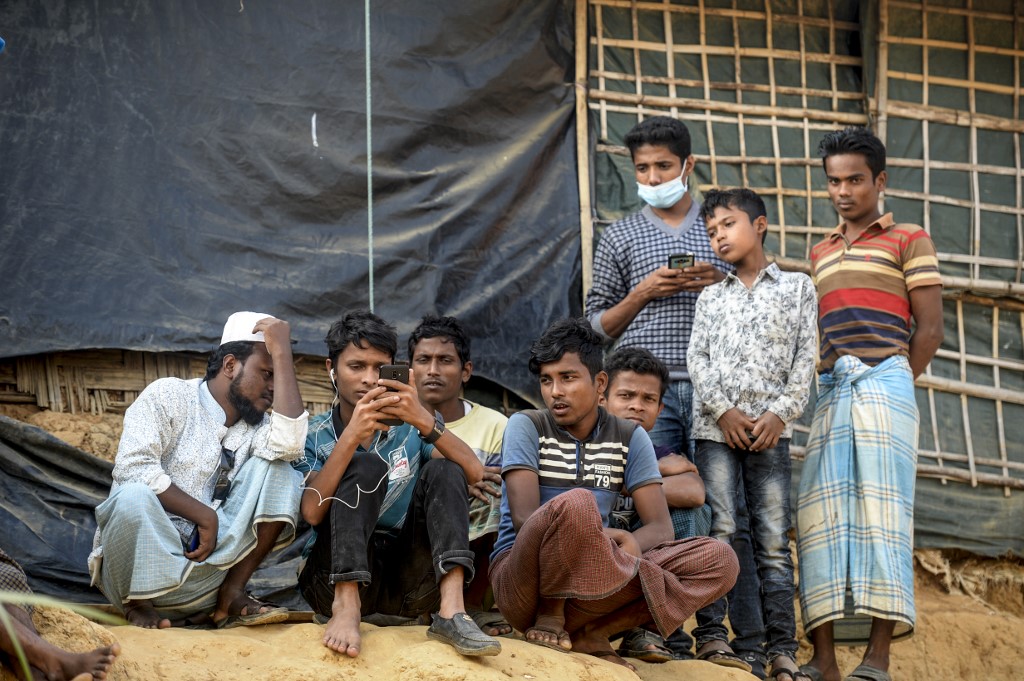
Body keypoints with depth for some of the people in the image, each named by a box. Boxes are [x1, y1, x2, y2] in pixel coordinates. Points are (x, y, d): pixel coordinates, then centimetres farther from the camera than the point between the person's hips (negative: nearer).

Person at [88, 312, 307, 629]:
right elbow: (133, 467, -18)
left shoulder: (255, 426, 10)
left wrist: (283, 353, -11)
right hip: (138, 567, -4)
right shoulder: (168, 396, -3)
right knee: (134, 496, -37)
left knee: (275, 471, -8)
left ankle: (231, 596, -9)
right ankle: (137, 604, -10)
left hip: (207, 570, 4)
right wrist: (204, 516, -16)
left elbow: (289, 444, -15)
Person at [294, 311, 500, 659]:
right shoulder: (314, 436, 5)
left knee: (443, 469, -14)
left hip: (407, 582, 2)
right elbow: (313, 512, -13)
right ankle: (346, 608, -35)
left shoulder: (409, 428, 10)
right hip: (339, 575, -2)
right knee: (366, 466, -19)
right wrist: (351, 436, -24)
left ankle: (451, 610, -32)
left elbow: (473, 473, -7)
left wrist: (425, 421, -23)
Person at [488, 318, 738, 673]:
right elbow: (524, 519, -13)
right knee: (575, 504, -36)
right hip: (523, 576, -4)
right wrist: (599, 535, -25)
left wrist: (629, 545, -22)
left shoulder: (629, 438, 8)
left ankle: (589, 630, -18)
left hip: (592, 582, 5)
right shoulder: (526, 427, -2)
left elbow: (660, 527, 0)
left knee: (719, 560, -14)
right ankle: (549, 614, -13)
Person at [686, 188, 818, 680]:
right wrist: (723, 410, -7)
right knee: (718, 531, -6)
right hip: (716, 426, 1)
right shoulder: (711, 298, 17)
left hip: (770, 430, -1)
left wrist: (779, 414, -7)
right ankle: (711, 636, -4)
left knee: (774, 540, -3)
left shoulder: (797, 287, 12)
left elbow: (805, 358, 4)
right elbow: (697, 359, 8)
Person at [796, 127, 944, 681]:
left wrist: (890, 387, -2)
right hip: (829, 388, 5)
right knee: (820, 512, -5)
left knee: (882, 507, -10)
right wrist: (825, 388, 5)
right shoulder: (821, 253, 25)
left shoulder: (908, 241, 9)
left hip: (884, 380, -5)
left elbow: (929, 330, 3)